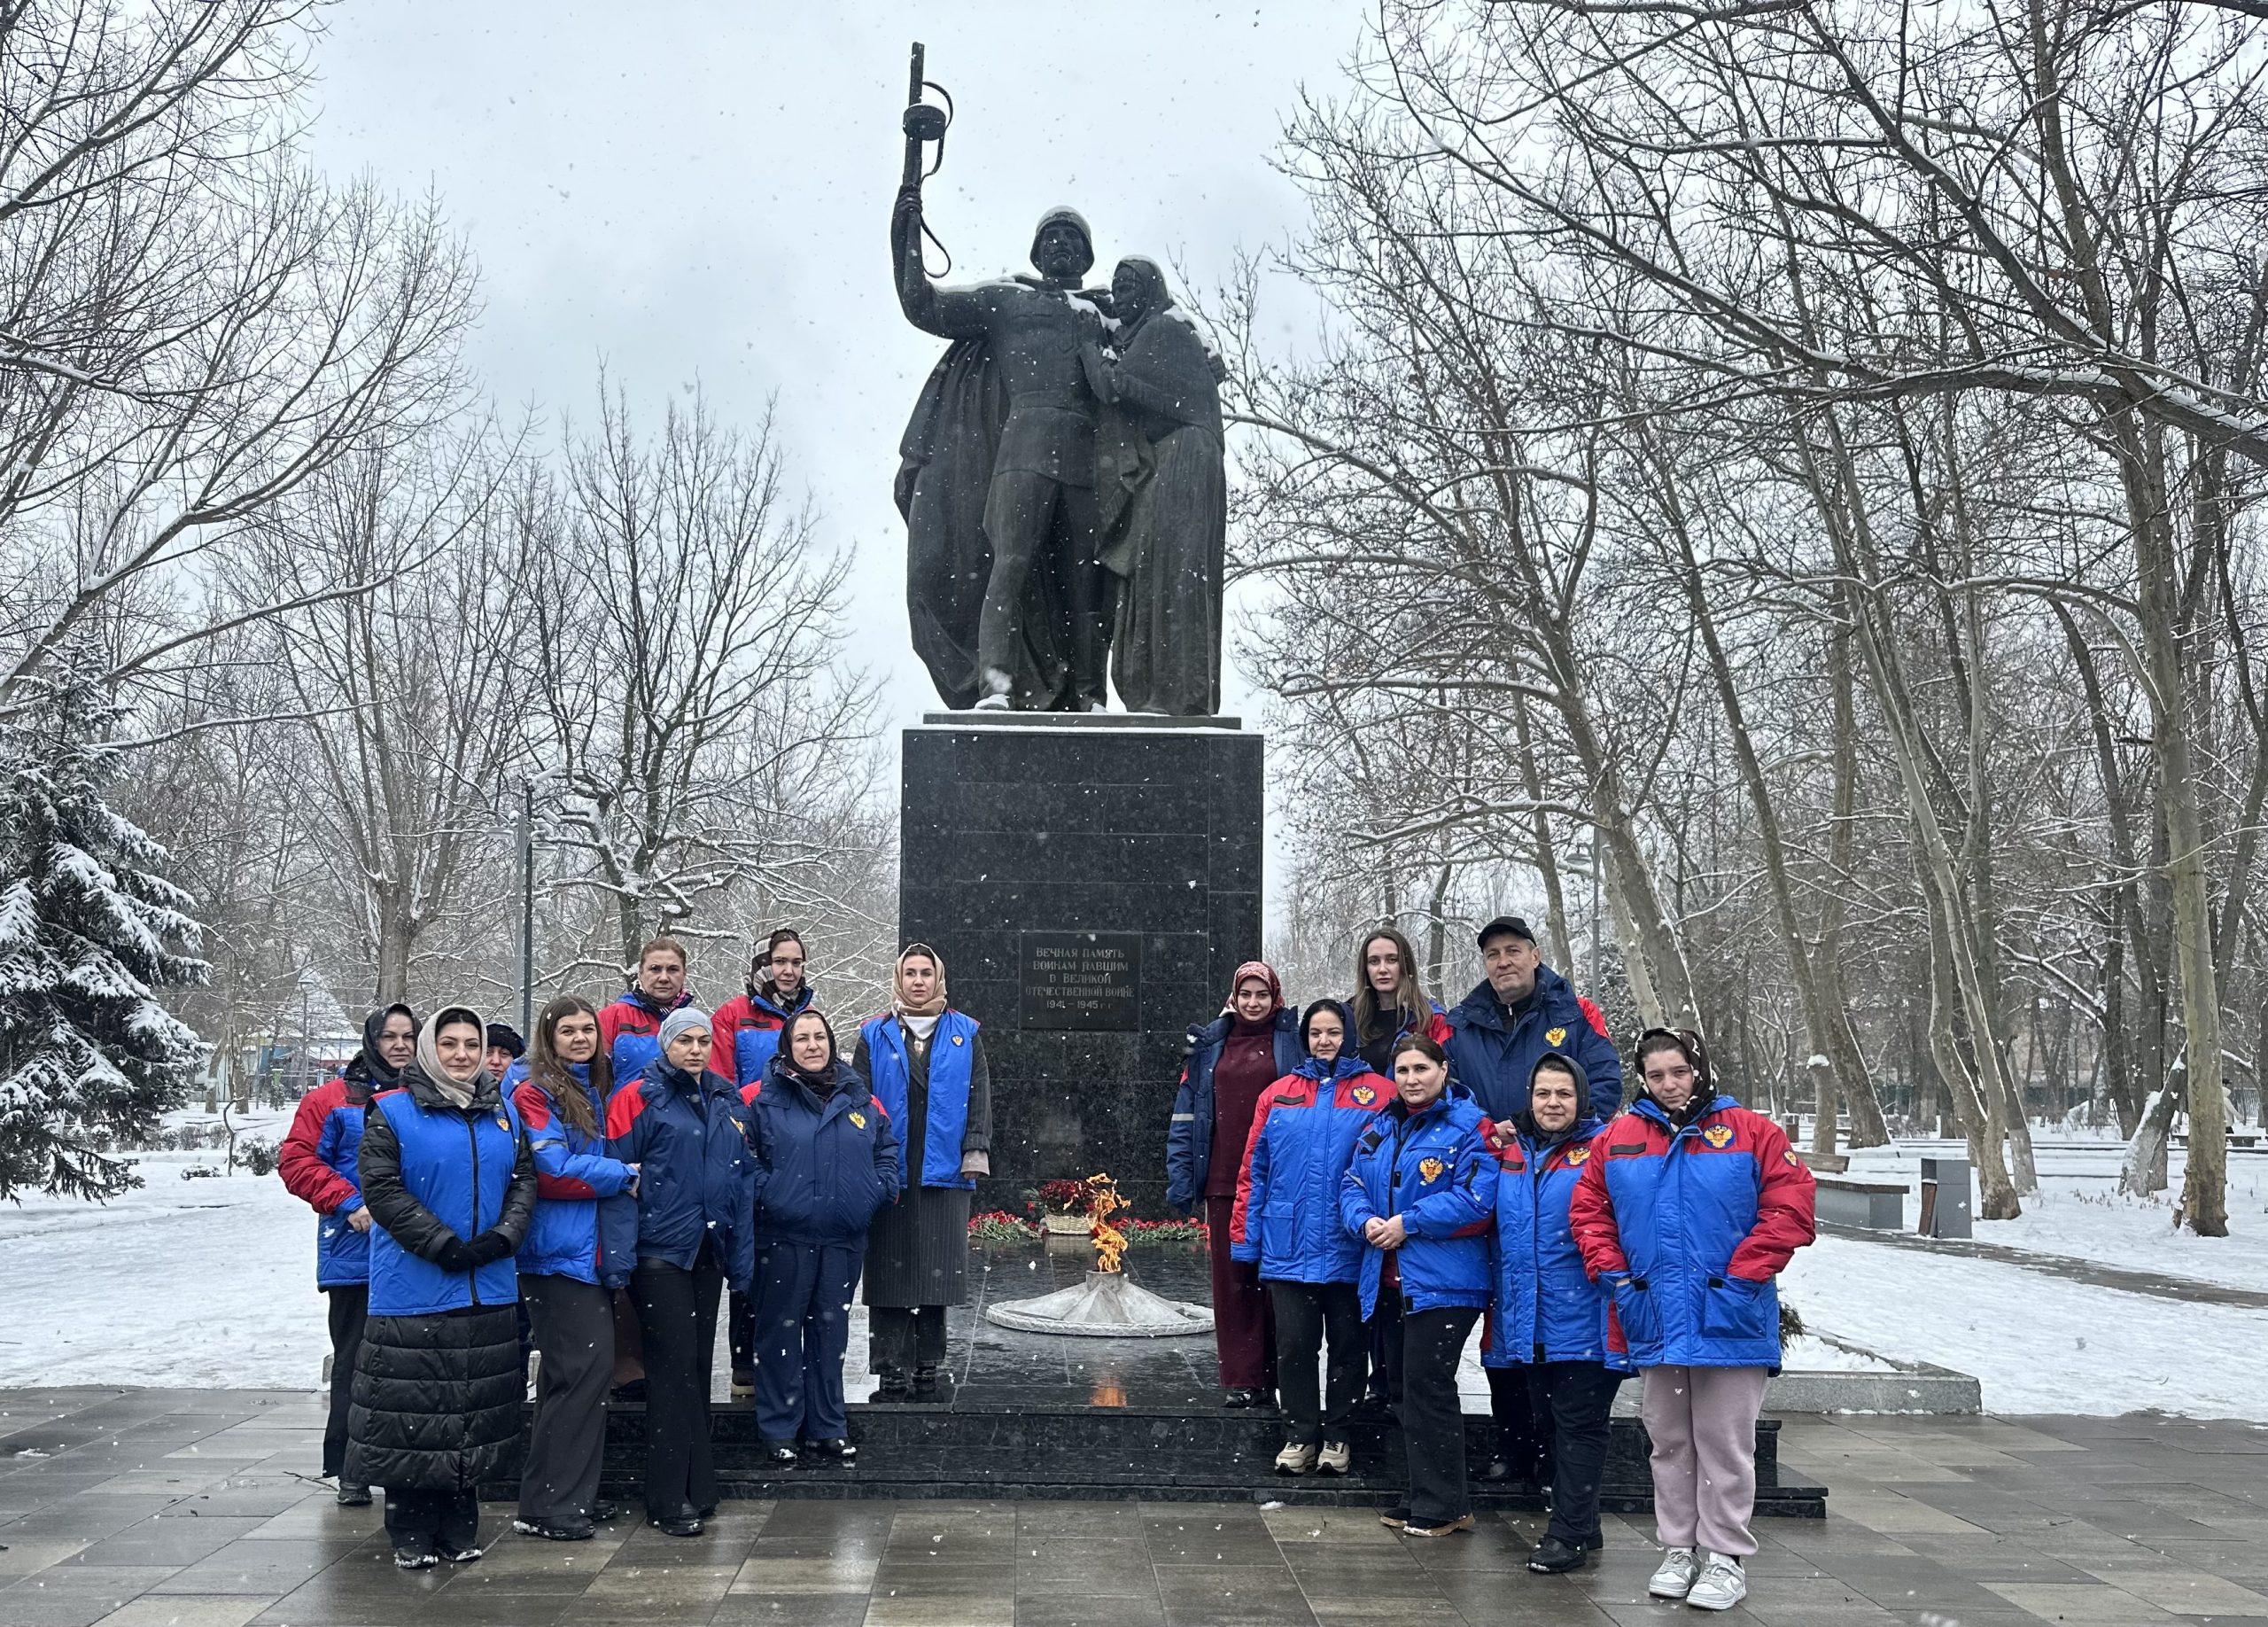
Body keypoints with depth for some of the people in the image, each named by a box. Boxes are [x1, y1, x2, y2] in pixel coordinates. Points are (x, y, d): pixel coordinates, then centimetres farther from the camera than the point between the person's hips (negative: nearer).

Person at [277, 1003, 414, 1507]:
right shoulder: (335, 1099, 0)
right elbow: (296, 1160, -3)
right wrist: (348, 1204, -12)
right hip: (356, 1254, -2)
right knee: (356, 1361, 3)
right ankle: (350, 1470, 12)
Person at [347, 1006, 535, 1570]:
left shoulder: (503, 1113, 11)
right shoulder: (391, 1113, -4)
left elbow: (524, 1180, 10)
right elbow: (382, 1189, -11)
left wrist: (502, 1236, -9)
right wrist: (445, 1245, -17)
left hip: (489, 1292, 5)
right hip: (413, 1293, -4)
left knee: (476, 1413, 10)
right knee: (412, 1414, 1)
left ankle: (460, 1524, 22)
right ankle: (411, 1530, 13)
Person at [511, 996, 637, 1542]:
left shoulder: (598, 1093, 18)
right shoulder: (535, 1094, -7)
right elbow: (551, 1172, -17)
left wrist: (621, 1176, 9)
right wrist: (623, 1175, -9)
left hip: (592, 1250, 8)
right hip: (558, 1251, -8)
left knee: (576, 1372, 11)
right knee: (585, 1366, -11)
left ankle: (572, 1494, 20)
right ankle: (547, 1506, -4)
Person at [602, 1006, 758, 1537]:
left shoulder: (728, 1101, 11)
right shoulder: (638, 1099, -6)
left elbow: (743, 1181, 13)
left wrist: (742, 1259, 10)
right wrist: (619, 1260, -18)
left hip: (708, 1254, 6)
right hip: (659, 1254, -6)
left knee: (698, 1370, 12)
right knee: (674, 1369, -5)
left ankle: (698, 1488, 21)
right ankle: (670, 1499, 3)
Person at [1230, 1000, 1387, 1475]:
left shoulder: (1378, 1093, 0)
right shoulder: (1278, 1094, 8)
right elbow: (1254, 1172, 8)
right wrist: (1245, 1239, 5)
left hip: (1349, 1251, -2)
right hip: (1288, 1248, 2)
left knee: (1348, 1344, 8)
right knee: (1294, 1344, 4)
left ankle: (1337, 1436, 22)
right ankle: (1300, 1436, 17)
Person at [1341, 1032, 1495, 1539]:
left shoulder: (1467, 1126, -9)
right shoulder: (1380, 1128, 14)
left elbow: (1474, 1199, -18)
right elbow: (1352, 1185, 13)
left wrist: (1408, 1223, -18)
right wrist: (1364, 1220, -9)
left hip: (1443, 1282, -8)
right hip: (1391, 1282, 8)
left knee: (1427, 1389, -6)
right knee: (1403, 1387, 13)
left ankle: (1442, 1506, 6)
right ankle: (1429, 1497, 25)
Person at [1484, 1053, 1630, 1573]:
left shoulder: (1603, 1148, -5)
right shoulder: (1509, 1151, 13)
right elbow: (1493, 1222, 26)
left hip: (1583, 1319, -6)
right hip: (1527, 1319, 7)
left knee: (1579, 1426, -1)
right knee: (1550, 1422, 14)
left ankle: (1570, 1534, 4)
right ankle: (1578, 1525, 27)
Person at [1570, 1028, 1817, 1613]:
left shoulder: (1751, 1133, -4)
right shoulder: (1618, 1139, 5)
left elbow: (1790, 1210, -9)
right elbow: (1588, 1209, 9)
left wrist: (1742, 1275, -14)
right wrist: (1614, 1272, -2)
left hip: (1729, 1320, -3)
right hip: (1655, 1320, 3)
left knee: (1725, 1443, 3)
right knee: (1670, 1442, 13)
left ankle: (1725, 1555, 14)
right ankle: (1679, 1550, 25)